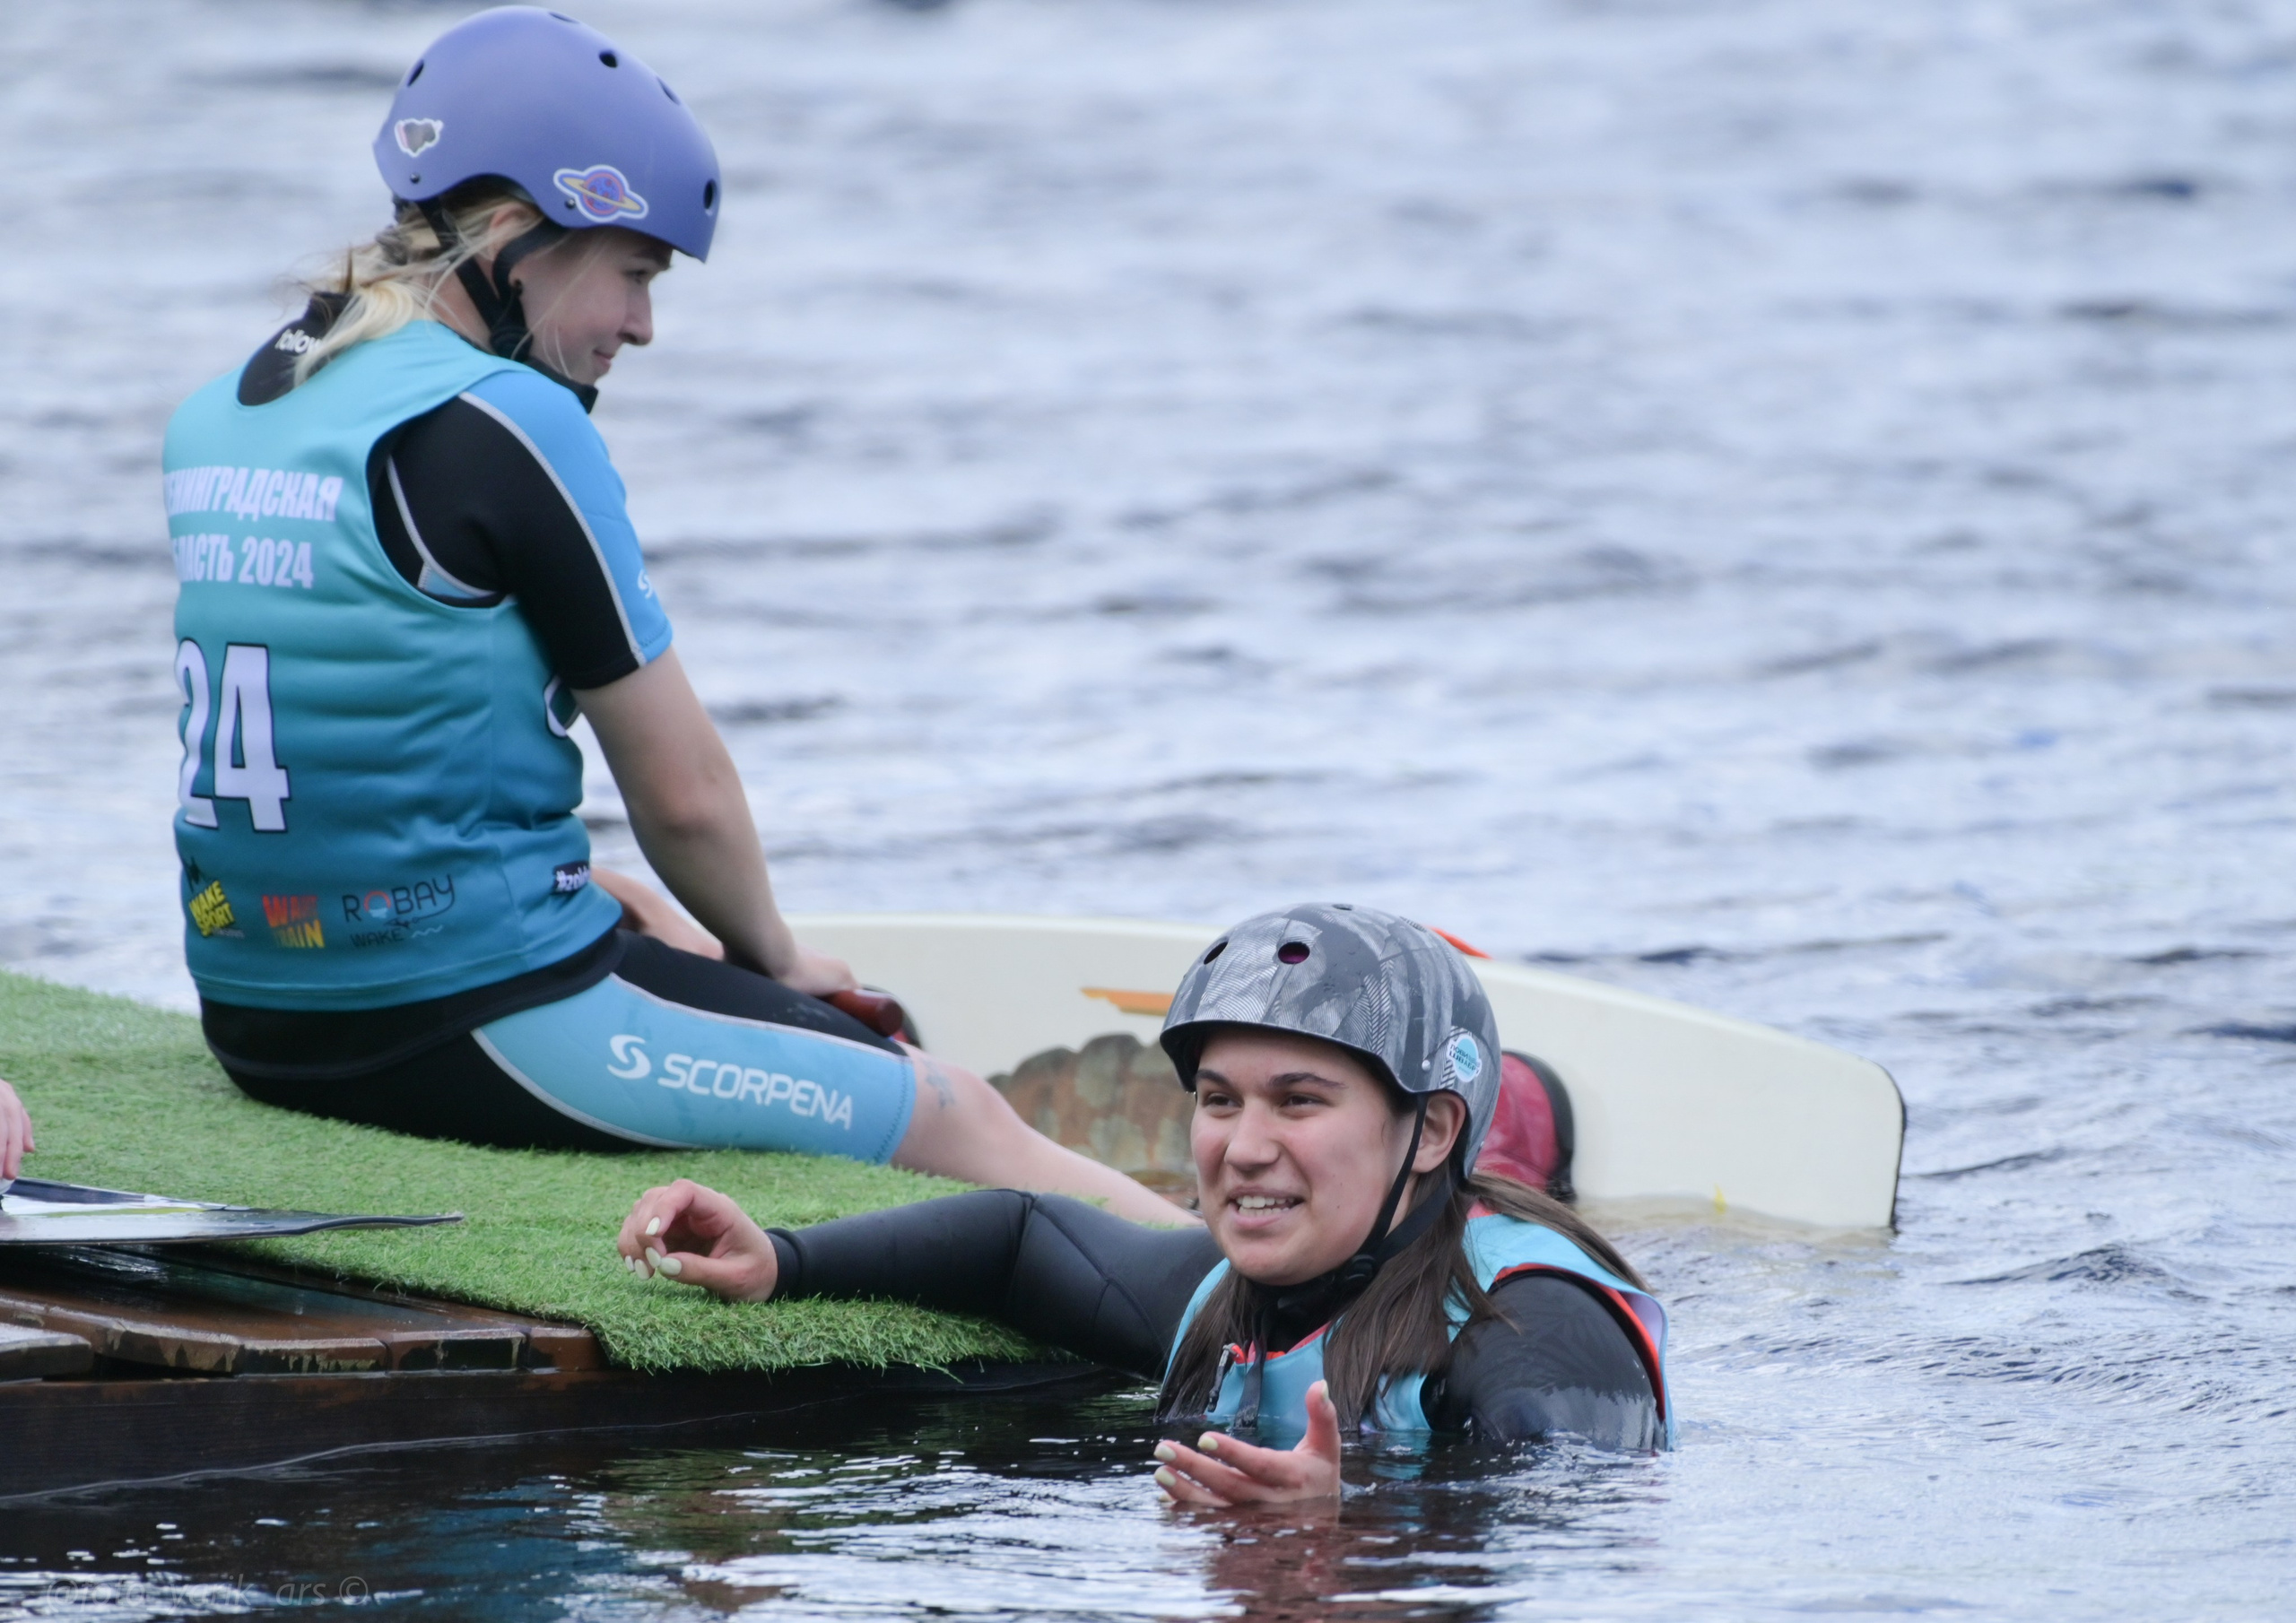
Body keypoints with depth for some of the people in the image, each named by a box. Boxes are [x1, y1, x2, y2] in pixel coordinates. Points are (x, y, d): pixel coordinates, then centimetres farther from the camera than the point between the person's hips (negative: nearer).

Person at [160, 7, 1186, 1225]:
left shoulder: (212, 422, 10)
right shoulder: (503, 425, -15)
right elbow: (681, 793, -8)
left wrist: (573, 898, 23)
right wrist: (770, 953, 11)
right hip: (467, 1022, -9)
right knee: (963, 1121, 2)